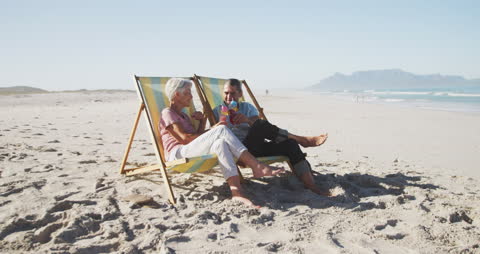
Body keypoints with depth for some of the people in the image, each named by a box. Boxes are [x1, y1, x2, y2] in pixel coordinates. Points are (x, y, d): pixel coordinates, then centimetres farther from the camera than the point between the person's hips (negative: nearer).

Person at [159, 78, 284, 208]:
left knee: (220, 143, -26)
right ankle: (257, 167, -32)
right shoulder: (167, 113, 4)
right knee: (221, 130, -25)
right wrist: (212, 131, -6)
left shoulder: (183, 115, 31)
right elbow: (184, 138, -10)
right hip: (177, 154, -7)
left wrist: (202, 121, 7)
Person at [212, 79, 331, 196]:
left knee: (289, 143, -21)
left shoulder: (248, 107, 21)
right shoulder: (218, 111, 12)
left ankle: (311, 186, -29)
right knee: (262, 124, -30)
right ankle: (303, 140, -16)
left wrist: (248, 120, -21)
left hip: (258, 147, 5)